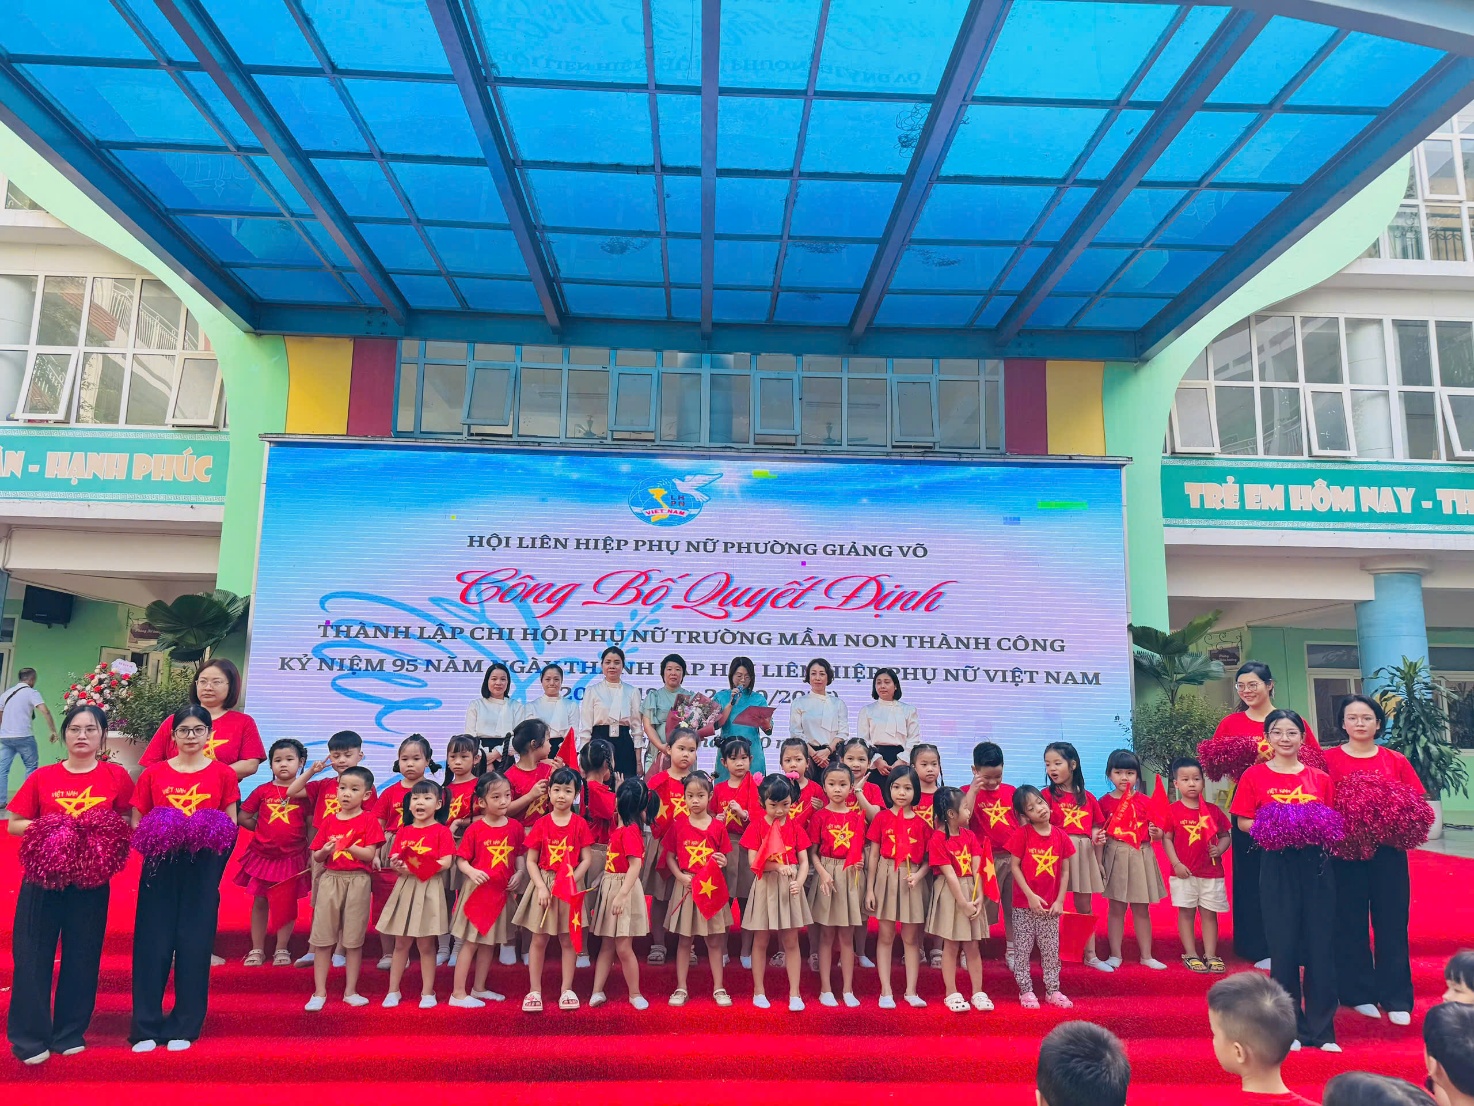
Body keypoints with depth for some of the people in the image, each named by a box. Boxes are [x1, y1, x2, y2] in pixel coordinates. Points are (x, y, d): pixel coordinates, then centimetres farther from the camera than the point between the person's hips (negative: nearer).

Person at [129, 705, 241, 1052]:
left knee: (194, 945, 2)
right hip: (160, 865, 1)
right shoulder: (153, 774, 5)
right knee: (152, 944, 2)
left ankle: (184, 1028, 14)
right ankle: (145, 1027, 14)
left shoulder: (223, 774, 3)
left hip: (203, 867, -1)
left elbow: (231, 826, 5)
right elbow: (136, 825, 7)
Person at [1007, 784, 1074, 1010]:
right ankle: (1026, 991, 17)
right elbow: (1014, 866, -10)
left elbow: (1065, 871, 3)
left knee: (1051, 950, 12)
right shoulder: (1022, 834, -11)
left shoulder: (1061, 836, -2)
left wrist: (1060, 900, -2)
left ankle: (1053, 991, 24)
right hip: (1024, 904, -3)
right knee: (1022, 949, 5)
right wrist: (1031, 895, -14)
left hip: (1050, 906, 3)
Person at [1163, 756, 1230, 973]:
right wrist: (1176, 863, -12)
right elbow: (1166, 839, -4)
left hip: (1212, 871, 2)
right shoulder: (1173, 811, -4)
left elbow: (1225, 836, 11)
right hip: (1184, 872, -2)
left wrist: (1219, 849, -9)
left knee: (1209, 913, 7)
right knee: (1186, 912, 4)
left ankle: (1210, 955, 14)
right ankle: (1190, 954, 13)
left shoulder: (1212, 810, 5)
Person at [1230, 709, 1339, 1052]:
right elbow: (1243, 822, 2)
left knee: (1321, 945, 3)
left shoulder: (1320, 778, 7)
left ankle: (1322, 1030, 15)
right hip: (1276, 866, -2)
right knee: (1283, 945, 3)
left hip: (1316, 864, 2)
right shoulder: (1255, 776, 1)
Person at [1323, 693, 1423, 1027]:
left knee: (1392, 922, 5)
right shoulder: (1329, 759, 0)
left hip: (1388, 850, 2)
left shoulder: (1396, 761, 6)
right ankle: (1359, 994, 17)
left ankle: (1396, 999, 16)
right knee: (1350, 921, 5)